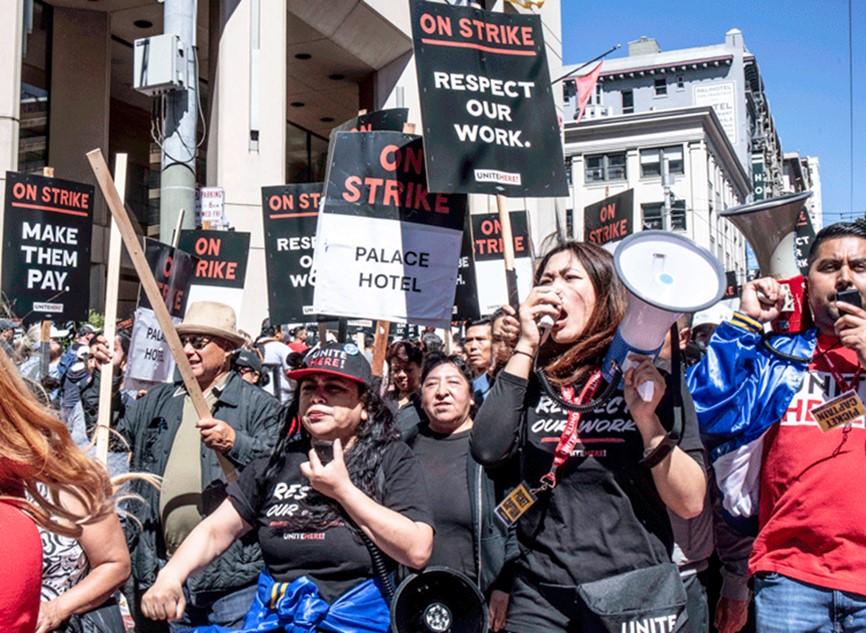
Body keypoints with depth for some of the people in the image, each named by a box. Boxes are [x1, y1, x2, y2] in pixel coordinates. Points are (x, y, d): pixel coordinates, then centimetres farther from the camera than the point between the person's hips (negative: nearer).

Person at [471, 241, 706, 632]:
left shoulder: (652, 377, -1)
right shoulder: (532, 382, 5)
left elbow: (690, 504, -5)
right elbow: (487, 450, -14)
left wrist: (648, 420, -19)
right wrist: (525, 347, -9)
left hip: (634, 595, -1)